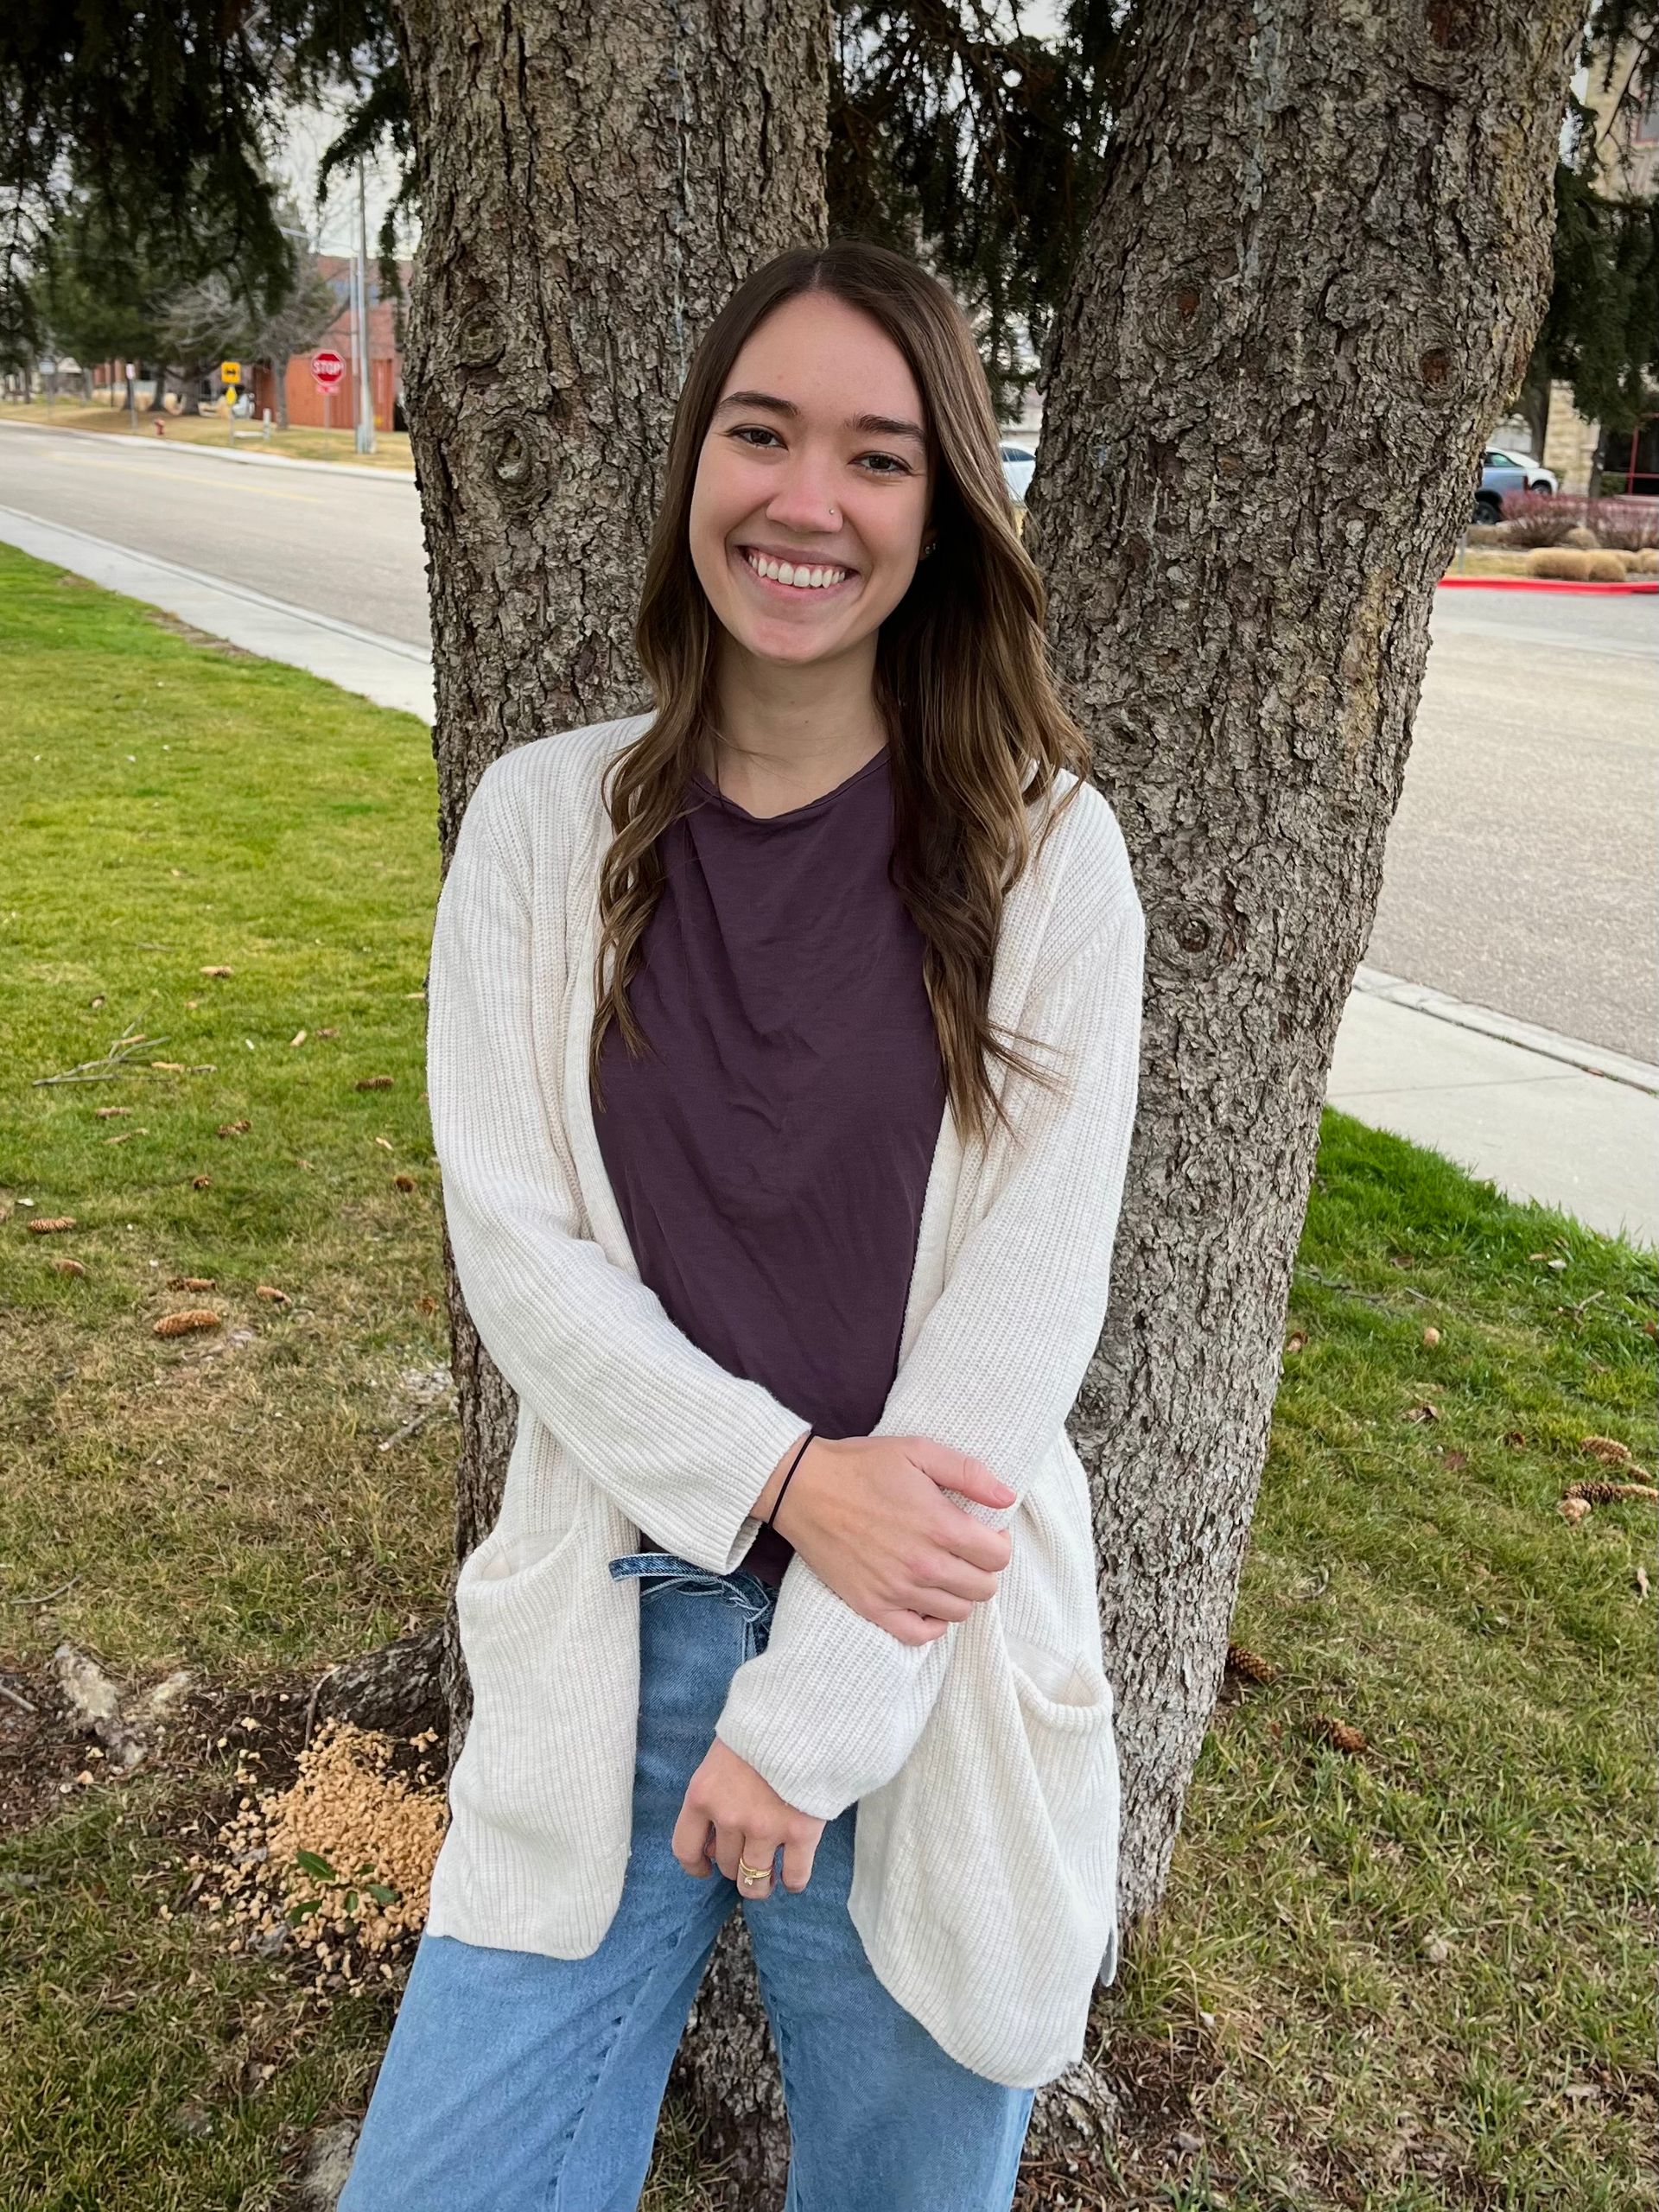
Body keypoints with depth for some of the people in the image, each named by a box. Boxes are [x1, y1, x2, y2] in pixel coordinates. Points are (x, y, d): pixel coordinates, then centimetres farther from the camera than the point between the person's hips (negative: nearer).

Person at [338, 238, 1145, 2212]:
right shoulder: (545, 823, -1)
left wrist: (816, 1707, -11)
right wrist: (790, 1478, -17)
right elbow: (515, 1246, -4)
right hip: (616, 1631, 1)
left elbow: (1025, 1300, -10)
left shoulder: (1041, 852, -7)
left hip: (931, 1663, -1)